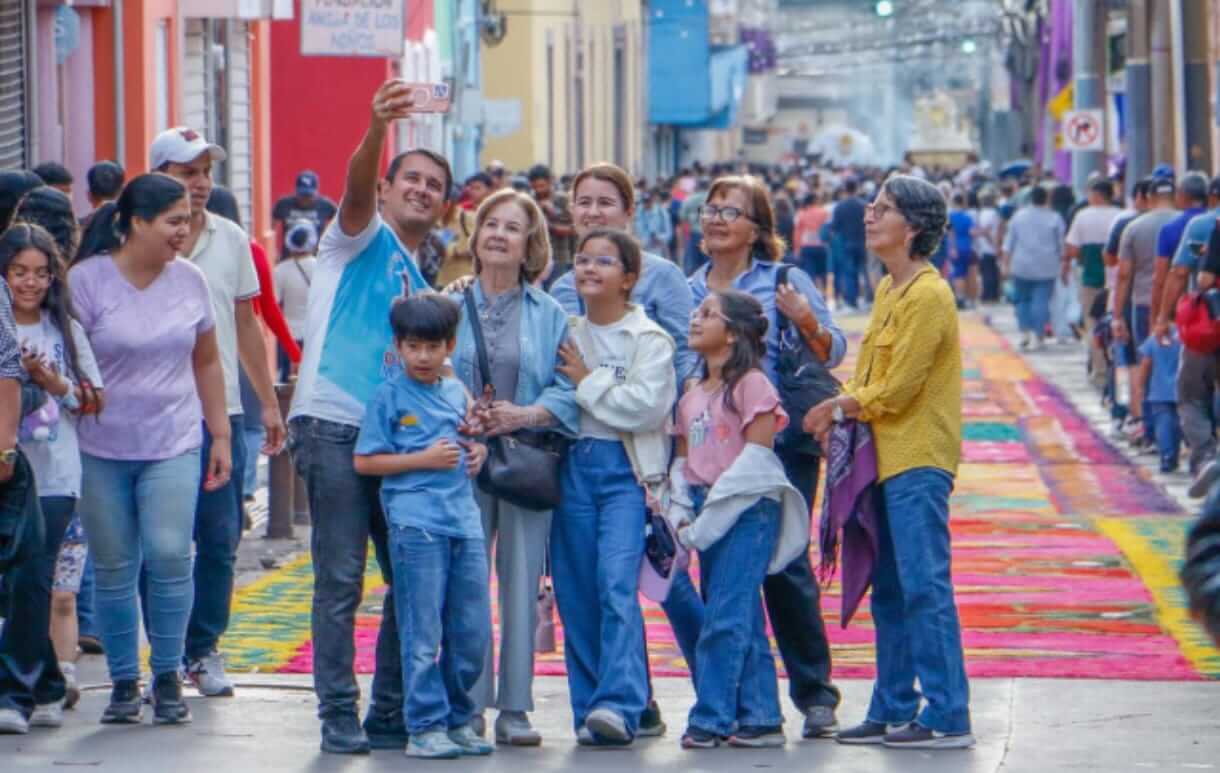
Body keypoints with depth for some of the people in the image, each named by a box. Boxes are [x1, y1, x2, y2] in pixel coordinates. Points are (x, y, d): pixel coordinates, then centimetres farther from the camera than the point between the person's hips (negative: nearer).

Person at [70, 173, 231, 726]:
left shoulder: (190, 280, 5)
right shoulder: (87, 280, -6)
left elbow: (207, 362, 14)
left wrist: (220, 435, 12)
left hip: (174, 444, 2)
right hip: (102, 448, -1)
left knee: (170, 555, -12)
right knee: (114, 569, 3)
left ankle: (168, 677, 2)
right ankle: (124, 682, 15)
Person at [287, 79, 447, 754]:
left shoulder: (420, 286, 24)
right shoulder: (363, 238, 5)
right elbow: (356, 190, -18)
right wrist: (377, 130, -38)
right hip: (335, 427, -7)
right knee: (341, 581, -7)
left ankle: (390, 713, 14)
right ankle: (338, 716, -2)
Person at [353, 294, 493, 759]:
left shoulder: (458, 393, 16)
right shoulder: (390, 397, -1)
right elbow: (364, 461, -4)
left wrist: (477, 451, 8)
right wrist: (424, 459, -11)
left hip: (464, 520, 6)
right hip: (416, 524, -6)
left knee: (473, 632, 7)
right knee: (424, 634, -4)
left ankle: (458, 719, 20)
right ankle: (425, 727, 1)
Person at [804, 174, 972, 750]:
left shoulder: (928, 296, -14)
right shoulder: (888, 290, 16)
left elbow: (895, 390, -16)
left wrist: (838, 408, -4)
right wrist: (838, 409, 2)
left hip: (918, 463, -10)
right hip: (886, 459, 10)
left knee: (924, 587, -10)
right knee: (888, 592, 13)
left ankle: (948, 718, -10)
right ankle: (893, 711, 19)